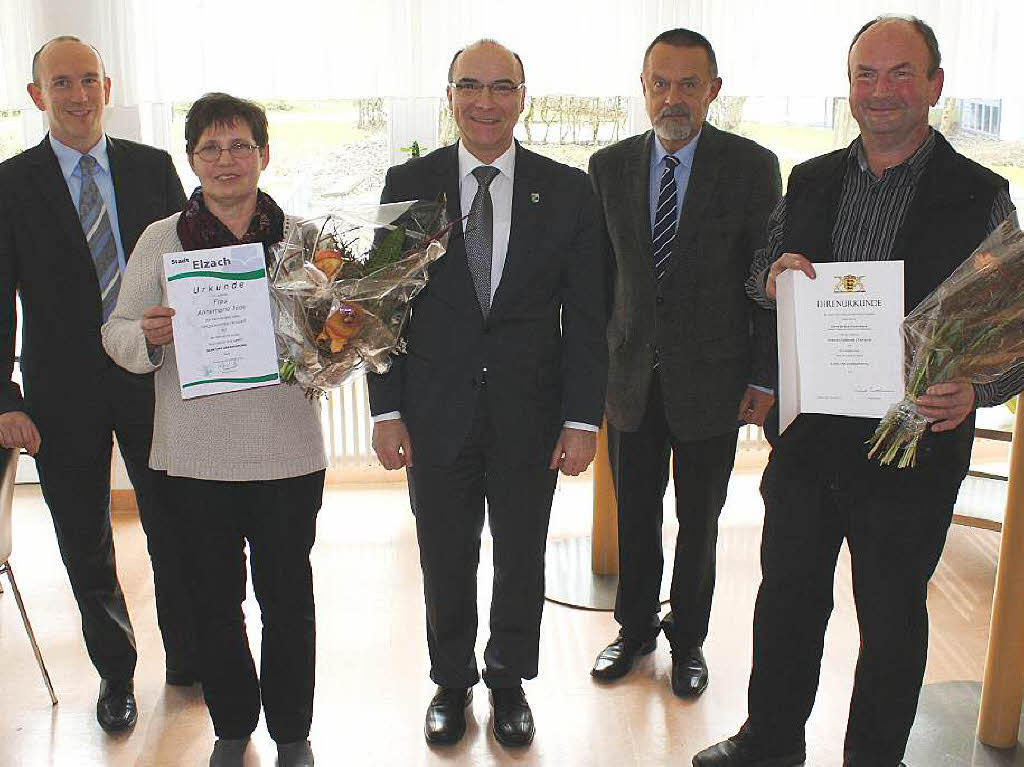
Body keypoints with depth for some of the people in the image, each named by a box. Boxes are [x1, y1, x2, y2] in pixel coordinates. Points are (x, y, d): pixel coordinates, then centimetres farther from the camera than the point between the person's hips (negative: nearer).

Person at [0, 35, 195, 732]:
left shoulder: (153, 167, 4)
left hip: (154, 377, 1)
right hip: (63, 392, -1)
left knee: (176, 529, 9)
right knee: (85, 543, 11)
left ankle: (190, 661, 30)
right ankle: (116, 672, 32)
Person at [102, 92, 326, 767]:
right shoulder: (161, 240, 3)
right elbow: (118, 332, 6)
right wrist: (147, 336, -16)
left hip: (287, 451, -1)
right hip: (196, 453, 1)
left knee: (288, 596, 10)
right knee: (215, 597, 14)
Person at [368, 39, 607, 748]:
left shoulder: (568, 190, -2)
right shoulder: (408, 184, -1)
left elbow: (585, 316, -2)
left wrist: (582, 420, -6)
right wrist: (387, 411, -4)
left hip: (530, 415, 0)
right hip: (436, 415, 0)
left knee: (522, 558, 15)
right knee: (445, 562, 15)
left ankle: (510, 681, 39)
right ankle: (452, 681, 38)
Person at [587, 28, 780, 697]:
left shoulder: (753, 167, -7)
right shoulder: (609, 167, 1)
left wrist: (765, 378, -7)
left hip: (712, 379, -2)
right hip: (631, 376, 2)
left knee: (699, 522, 13)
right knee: (634, 516, 15)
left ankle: (688, 638, 34)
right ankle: (636, 628, 37)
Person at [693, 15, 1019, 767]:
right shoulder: (810, 182, 5)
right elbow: (763, 270, 17)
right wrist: (770, 276, -7)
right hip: (809, 439, 4)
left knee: (892, 618, 13)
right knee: (788, 597, 17)